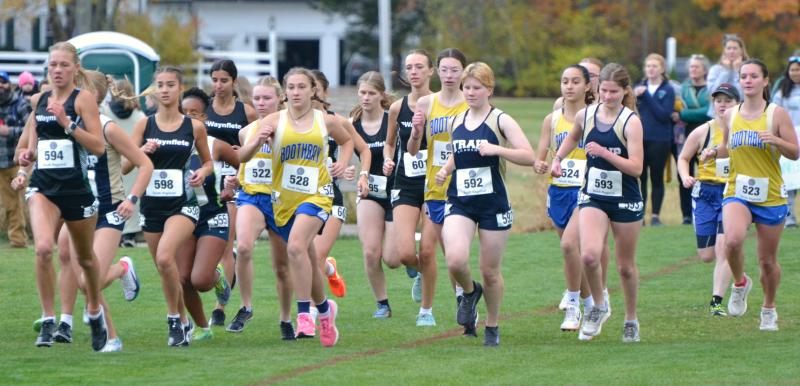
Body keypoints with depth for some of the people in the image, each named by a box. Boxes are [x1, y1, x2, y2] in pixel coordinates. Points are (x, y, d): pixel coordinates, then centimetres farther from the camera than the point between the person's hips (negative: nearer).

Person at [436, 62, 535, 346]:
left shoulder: (500, 120, -5)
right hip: (460, 203, 3)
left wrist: (497, 149, -24)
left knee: (490, 270, 4)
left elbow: (529, 157, -12)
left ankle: (492, 326, 26)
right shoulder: (456, 122, 11)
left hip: (493, 205, -3)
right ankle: (470, 292, 12)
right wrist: (445, 170, 8)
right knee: (455, 260, -21)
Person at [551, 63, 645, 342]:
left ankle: (631, 320, 30)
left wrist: (604, 152, -27)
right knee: (589, 255, -20)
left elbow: (636, 167, -20)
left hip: (625, 201, -2)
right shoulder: (585, 115, 1)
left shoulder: (631, 122, -13)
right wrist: (558, 158, 14)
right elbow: (573, 138, 26)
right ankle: (599, 306, 5)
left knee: (626, 266, 9)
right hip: (593, 196, 2)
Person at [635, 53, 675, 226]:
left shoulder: (667, 90, -1)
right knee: (640, 178, 1)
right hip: (639, 139, 3)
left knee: (657, 178, 3)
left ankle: (655, 215, 8)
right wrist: (635, 97, -13)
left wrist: (647, 96, -14)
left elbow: (665, 115, -12)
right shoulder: (639, 88, 10)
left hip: (659, 140, -3)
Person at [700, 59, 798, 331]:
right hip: (737, 193, 1)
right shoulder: (731, 115, 6)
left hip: (770, 197, -1)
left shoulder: (777, 114, -5)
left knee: (768, 259, 7)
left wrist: (776, 141, -22)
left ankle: (769, 309, 30)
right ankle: (740, 283, 1)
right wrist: (714, 152, 0)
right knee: (733, 240, -28)